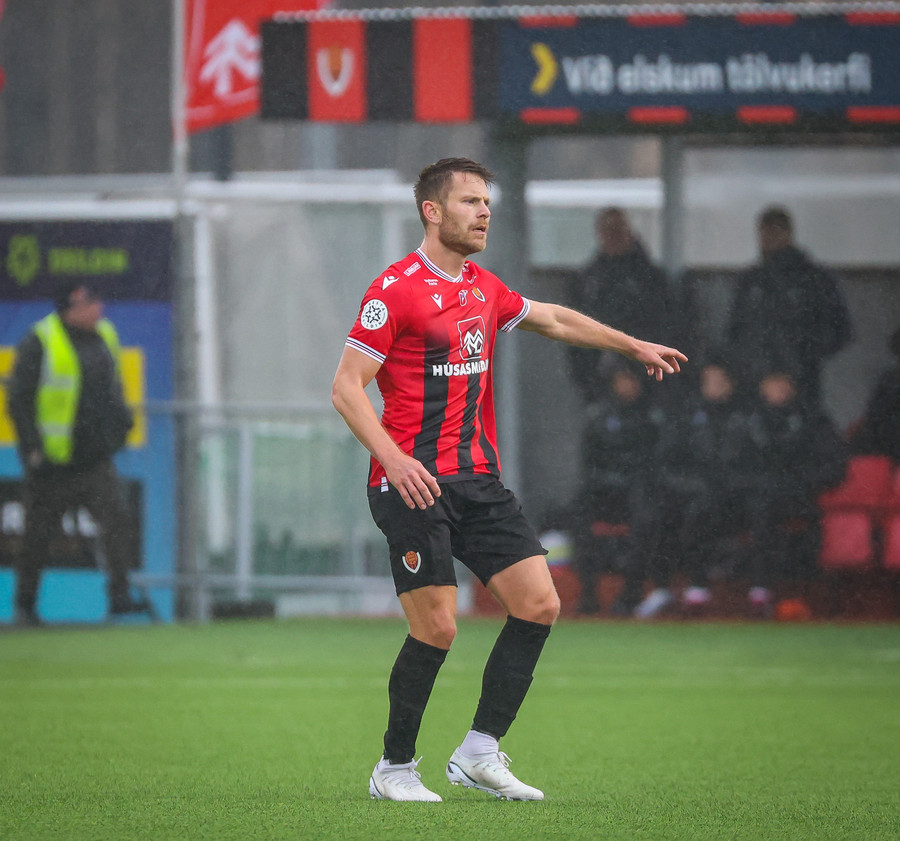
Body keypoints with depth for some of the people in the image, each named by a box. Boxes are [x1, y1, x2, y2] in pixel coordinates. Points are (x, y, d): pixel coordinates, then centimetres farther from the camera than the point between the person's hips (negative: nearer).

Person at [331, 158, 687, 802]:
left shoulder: (483, 288, 15)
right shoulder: (397, 289, -9)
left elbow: (553, 319, 33)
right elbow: (346, 387, -12)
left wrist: (635, 346, 38)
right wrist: (393, 458, -24)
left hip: (480, 479, 8)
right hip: (415, 483, -8)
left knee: (539, 605, -2)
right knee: (437, 628, -11)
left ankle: (480, 751, 6)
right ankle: (395, 769, 6)